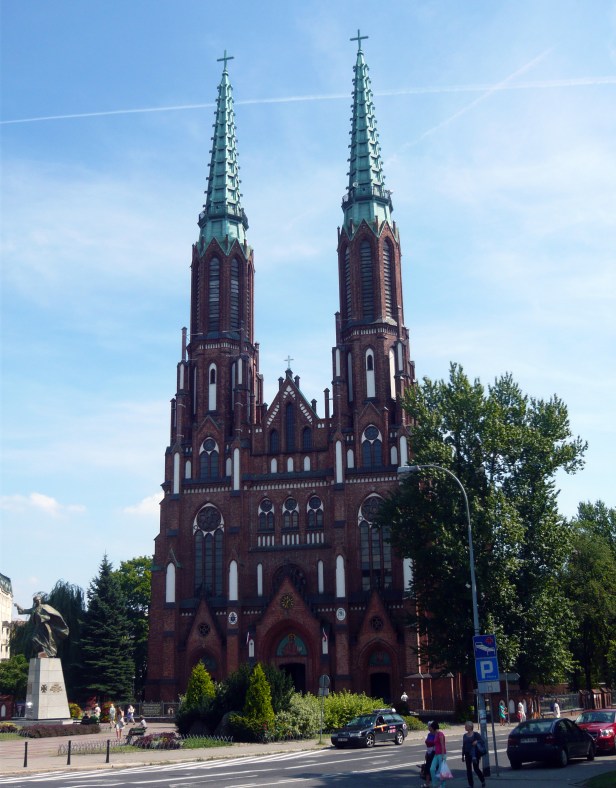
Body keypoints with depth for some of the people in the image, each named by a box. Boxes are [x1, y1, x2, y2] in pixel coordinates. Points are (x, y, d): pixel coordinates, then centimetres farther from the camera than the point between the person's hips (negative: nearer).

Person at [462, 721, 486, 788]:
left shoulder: (476, 734, -5)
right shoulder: (465, 736, 11)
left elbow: (482, 741, -7)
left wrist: (477, 741, -25)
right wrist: (463, 755, 13)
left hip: (475, 754, -5)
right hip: (467, 754, 5)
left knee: (476, 768, -4)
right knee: (468, 769, 3)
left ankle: (483, 781, 20)